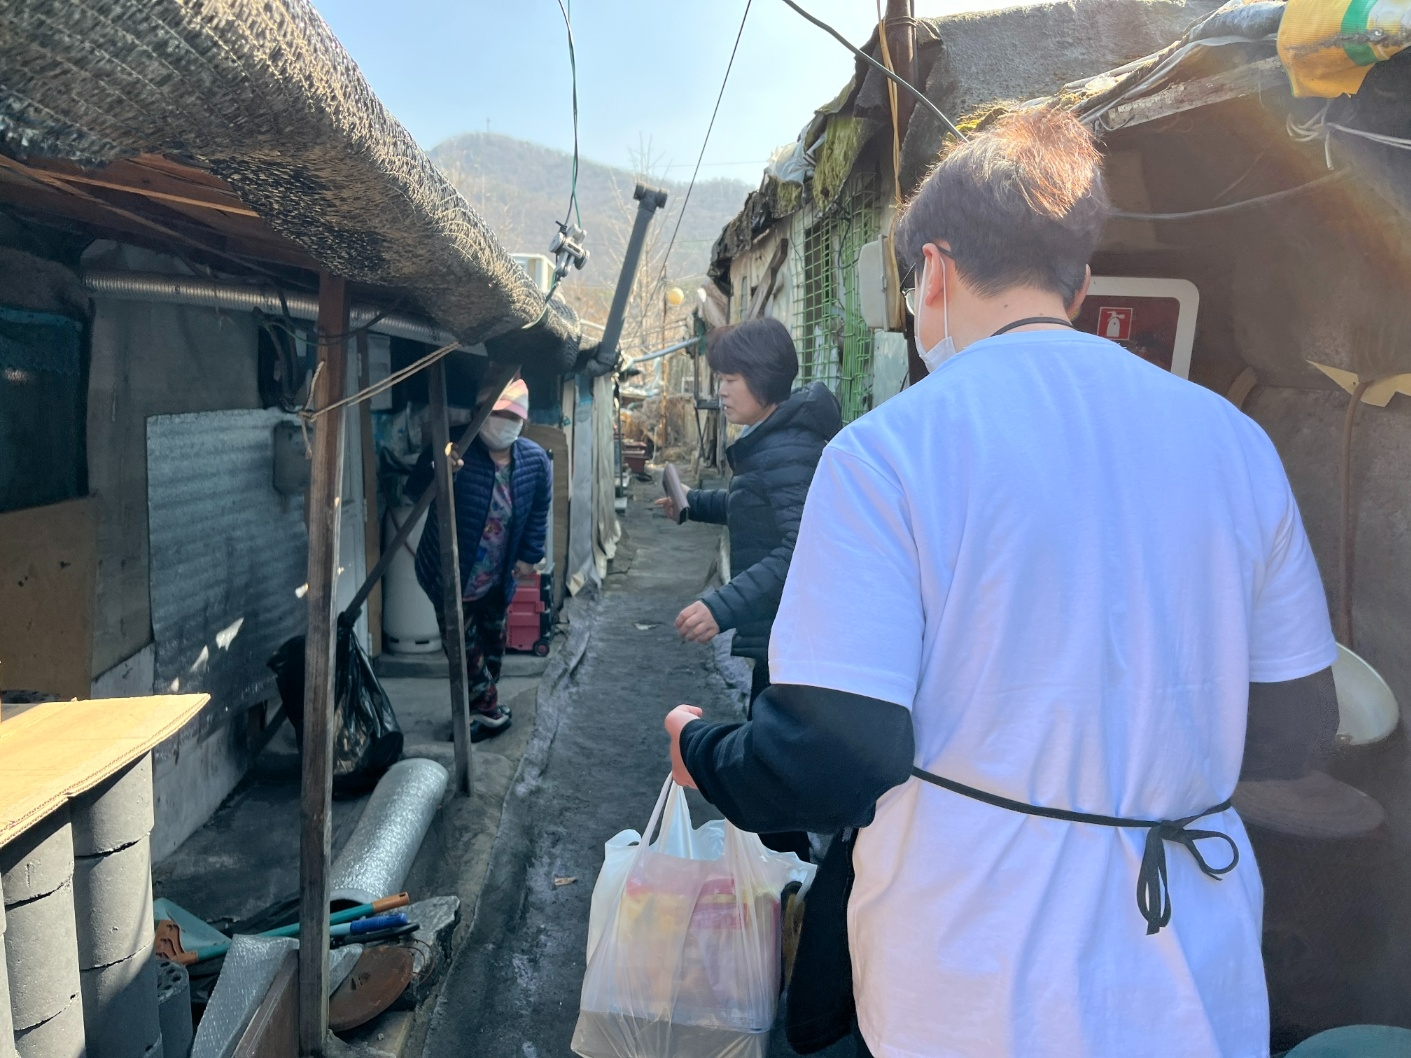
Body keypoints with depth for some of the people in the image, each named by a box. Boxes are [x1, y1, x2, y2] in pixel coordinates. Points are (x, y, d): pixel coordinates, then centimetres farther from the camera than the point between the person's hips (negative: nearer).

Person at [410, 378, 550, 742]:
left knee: (492, 647, 19)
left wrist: (529, 555, 4)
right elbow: (415, 490, -28)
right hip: (452, 575, -4)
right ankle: (489, 711, 24)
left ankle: (483, 711, 39)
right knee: (465, 650, 6)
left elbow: (539, 512, 5)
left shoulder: (536, 460, -9)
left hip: (498, 580, 4)